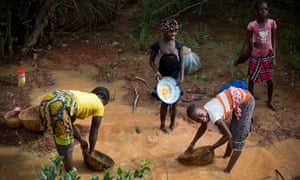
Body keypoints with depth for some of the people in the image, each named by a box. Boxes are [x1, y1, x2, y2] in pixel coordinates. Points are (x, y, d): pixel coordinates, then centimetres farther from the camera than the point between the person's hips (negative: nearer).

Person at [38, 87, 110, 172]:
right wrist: (91, 152, 41)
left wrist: (81, 140, 56)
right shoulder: (99, 105, 20)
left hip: (46, 102, 8)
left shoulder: (81, 97, 38)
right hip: (59, 107, -8)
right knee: (66, 149, 14)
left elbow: (70, 123, 45)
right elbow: (94, 132, 27)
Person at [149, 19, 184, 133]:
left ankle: (172, 122, 31)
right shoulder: (157, 45, -12)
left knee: (174, 101, 11)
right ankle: (162, 124, 22)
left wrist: (182, 77, -7)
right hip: (163, 76, -2)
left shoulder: (178, 44, -6)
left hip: (175, 75, 2)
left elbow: (181, 61, 0)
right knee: (164, 101, 4)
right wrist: (157, 72, -17)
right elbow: (151, 61, -2)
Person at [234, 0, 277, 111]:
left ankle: (269, 101, 32)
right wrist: (241, 57, -8)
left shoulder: (271, 23, -9)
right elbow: (247, 42, -6)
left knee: (270, 80, 11)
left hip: (267, 56, 2)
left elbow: (273, 40, -1)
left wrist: (274, 57, -5)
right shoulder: (252, 25, -14)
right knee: (251, 80, 9)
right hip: (255, 57, -2)